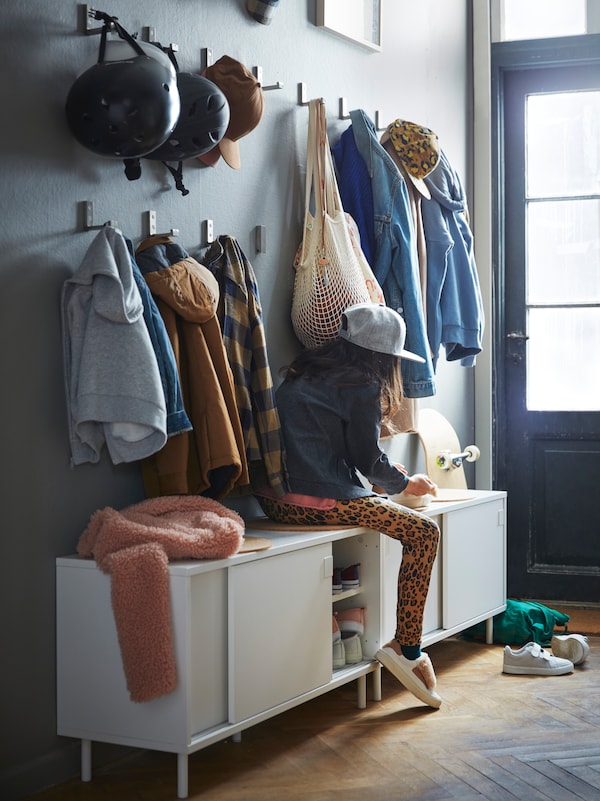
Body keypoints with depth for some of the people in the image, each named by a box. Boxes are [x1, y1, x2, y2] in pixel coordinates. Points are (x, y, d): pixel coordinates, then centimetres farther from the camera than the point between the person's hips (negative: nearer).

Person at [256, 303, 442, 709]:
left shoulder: (308, 371, 19)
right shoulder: (361, 385, -5)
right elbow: (367, 459, -1)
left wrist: (387, 474, 35)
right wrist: (406, 483, 19)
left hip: (274, 496, 9)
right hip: (317, 500, -9)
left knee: (381, 506, 30)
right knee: (424, 533, -2)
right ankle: (407, 648, -3)